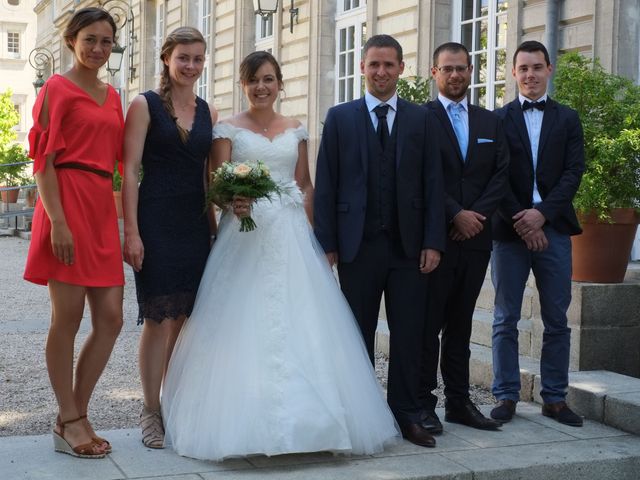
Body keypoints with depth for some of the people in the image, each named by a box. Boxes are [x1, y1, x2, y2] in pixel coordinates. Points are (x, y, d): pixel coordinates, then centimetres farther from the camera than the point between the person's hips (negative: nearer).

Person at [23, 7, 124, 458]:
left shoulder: (112, 95, 18)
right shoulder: (58, 88, -1)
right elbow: (45, 160, -7)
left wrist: (128, 223, 13)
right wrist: (58, 221, -17)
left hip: (102, 208, 7)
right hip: (68, 202, -7)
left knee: (111, 319, 4)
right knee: (68, 317, -1)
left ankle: (75, 416, 15)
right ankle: (69, 421, 10)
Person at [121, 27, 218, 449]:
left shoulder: (208, 112, 12)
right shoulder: (146, 106, -2)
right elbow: (130, 171, -7)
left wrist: (215, 224, 11)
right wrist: (131, 231, -14)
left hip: (195, 224, 5)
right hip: (156, 223, -5)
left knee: (184, 318, 8)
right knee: (159, 319, -3)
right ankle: (151, 411, 9)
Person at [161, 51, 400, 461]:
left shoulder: (296, 130, 14)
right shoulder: (228, 129, 4)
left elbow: (306, 185, 14)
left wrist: (308, 230, 1)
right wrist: (233, 202, -23)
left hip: (292, 236, 3)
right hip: (245, 233, -3)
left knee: (300, 324, -2)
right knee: (244, 324, -6)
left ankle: (302, 415, 6)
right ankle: (245, 421, 1)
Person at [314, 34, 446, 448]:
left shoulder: (421, 119, 8)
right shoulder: (340, 117, 5)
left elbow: (433, 184, 4)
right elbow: (326, 185, 2)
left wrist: (433, 242, -3)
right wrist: (327, 244, -5)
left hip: (409, 244, 1)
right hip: (358, 244, -1)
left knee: (409, 334, 4)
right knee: (358, 335, 7)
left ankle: (407, 415, 15)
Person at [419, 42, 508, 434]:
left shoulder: (491, 122, 14)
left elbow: (501, 175, 6)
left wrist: (477, 215, -8)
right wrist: (456, 215, -15)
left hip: (476, 237, 5)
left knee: (461, 324, 11)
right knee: (428, 323, 0)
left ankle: (459, 401, 16)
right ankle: (424, 403, 7)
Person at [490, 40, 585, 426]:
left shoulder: (568, 119, 10)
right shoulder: (498, 119, 5)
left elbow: (573, 173, 1)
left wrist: (542, 213, -12)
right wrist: (520, 220, -11)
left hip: (553, 229, 2)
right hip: (510, 230, -1)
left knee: (557, 321, 5)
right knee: (506, 320, 3)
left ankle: (555, 398, 14)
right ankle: (506, 397, 11)